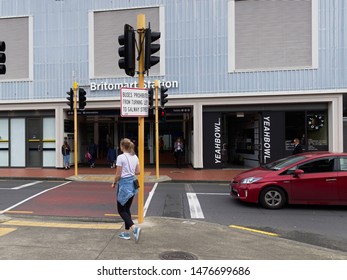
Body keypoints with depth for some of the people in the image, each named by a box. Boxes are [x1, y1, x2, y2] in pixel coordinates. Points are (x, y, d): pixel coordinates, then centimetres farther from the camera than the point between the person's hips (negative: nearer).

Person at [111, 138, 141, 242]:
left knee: (121, 210, 5)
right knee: (127, 209, 18)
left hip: (124, 184, -7)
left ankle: (134, 228, -13)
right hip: (132, 184, 7)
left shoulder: (121, 157, -15)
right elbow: (138, 172, 8)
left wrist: (114, 183, 3)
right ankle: (126, 232, 24)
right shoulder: (135, 157, 5)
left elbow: (118, 175, -13)